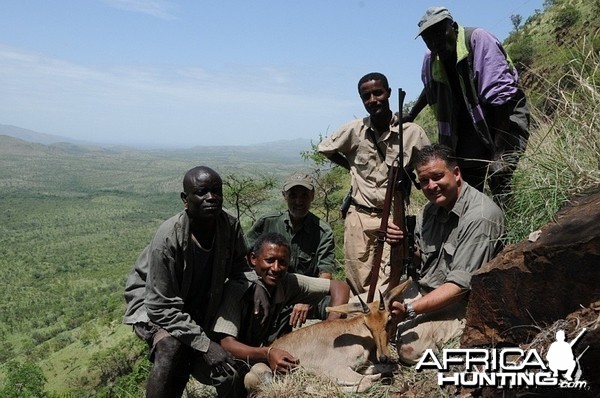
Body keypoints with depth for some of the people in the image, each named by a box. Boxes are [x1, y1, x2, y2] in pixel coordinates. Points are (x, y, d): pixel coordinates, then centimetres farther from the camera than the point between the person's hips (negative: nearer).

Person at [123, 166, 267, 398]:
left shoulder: (230, 226, -20)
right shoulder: (168, 238, -34)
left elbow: (239, 265, -1)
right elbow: (162, 307, -31)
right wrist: (204, 344, -34)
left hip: (201, 304, 6)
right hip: (152, 302, -5)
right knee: (171, 347, -33)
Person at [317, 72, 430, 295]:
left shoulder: (412, 132, -4)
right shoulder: (354, 130, 0)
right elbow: (324, 148, 17)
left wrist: (408, 176, -6)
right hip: (359, 218, 1)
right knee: (359, 286, 6)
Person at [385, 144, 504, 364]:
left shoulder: (480, 217, -23)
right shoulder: (432, 207, 2)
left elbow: (459, 286, -25)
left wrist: (410, 309, -33)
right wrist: (402, 244, -14)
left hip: (460, 304, -7)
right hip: (423, 290, 7)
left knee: (411, 348, -26)